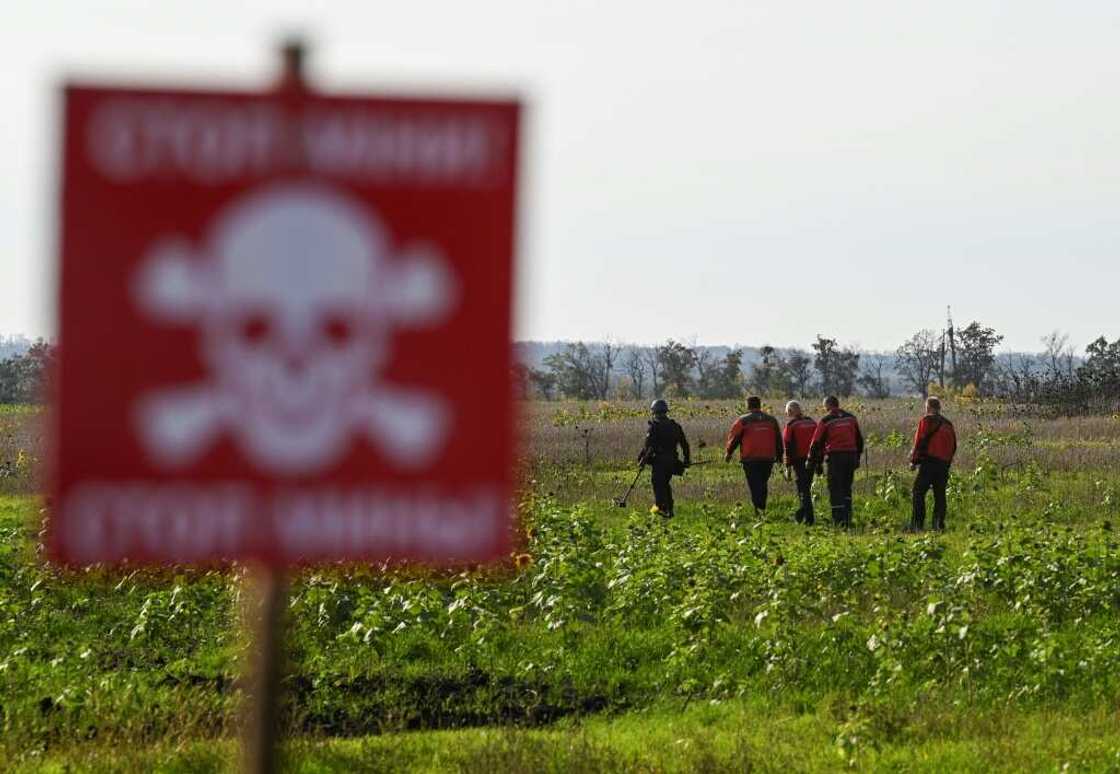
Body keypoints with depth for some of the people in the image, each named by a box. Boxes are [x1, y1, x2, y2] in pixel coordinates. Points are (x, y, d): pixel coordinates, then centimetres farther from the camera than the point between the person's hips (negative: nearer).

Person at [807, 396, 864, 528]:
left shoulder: (825, 421, -2)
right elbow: (859, 439, 19)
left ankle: (839, 520, -6)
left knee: (835, 489, 0)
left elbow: (817, 443, 0)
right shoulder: (851, 418, 12)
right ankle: (847, 518, 13)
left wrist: (813, 463, 7)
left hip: (835, 457, -5)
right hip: (851, 456, 5)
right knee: (846, 489, 15)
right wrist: (857, 457, 26)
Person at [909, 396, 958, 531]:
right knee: (940, 495, 10)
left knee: (919, 492, -5)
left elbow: (920, 442, -10)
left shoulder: (927, 421, -5)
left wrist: (914, 460, -5)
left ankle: (918, 523, -13)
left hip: (929, 462, -7)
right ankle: (939, 524, 6)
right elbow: (953, 446, 18)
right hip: (944, 464, 7)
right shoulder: (948, 424, 17)